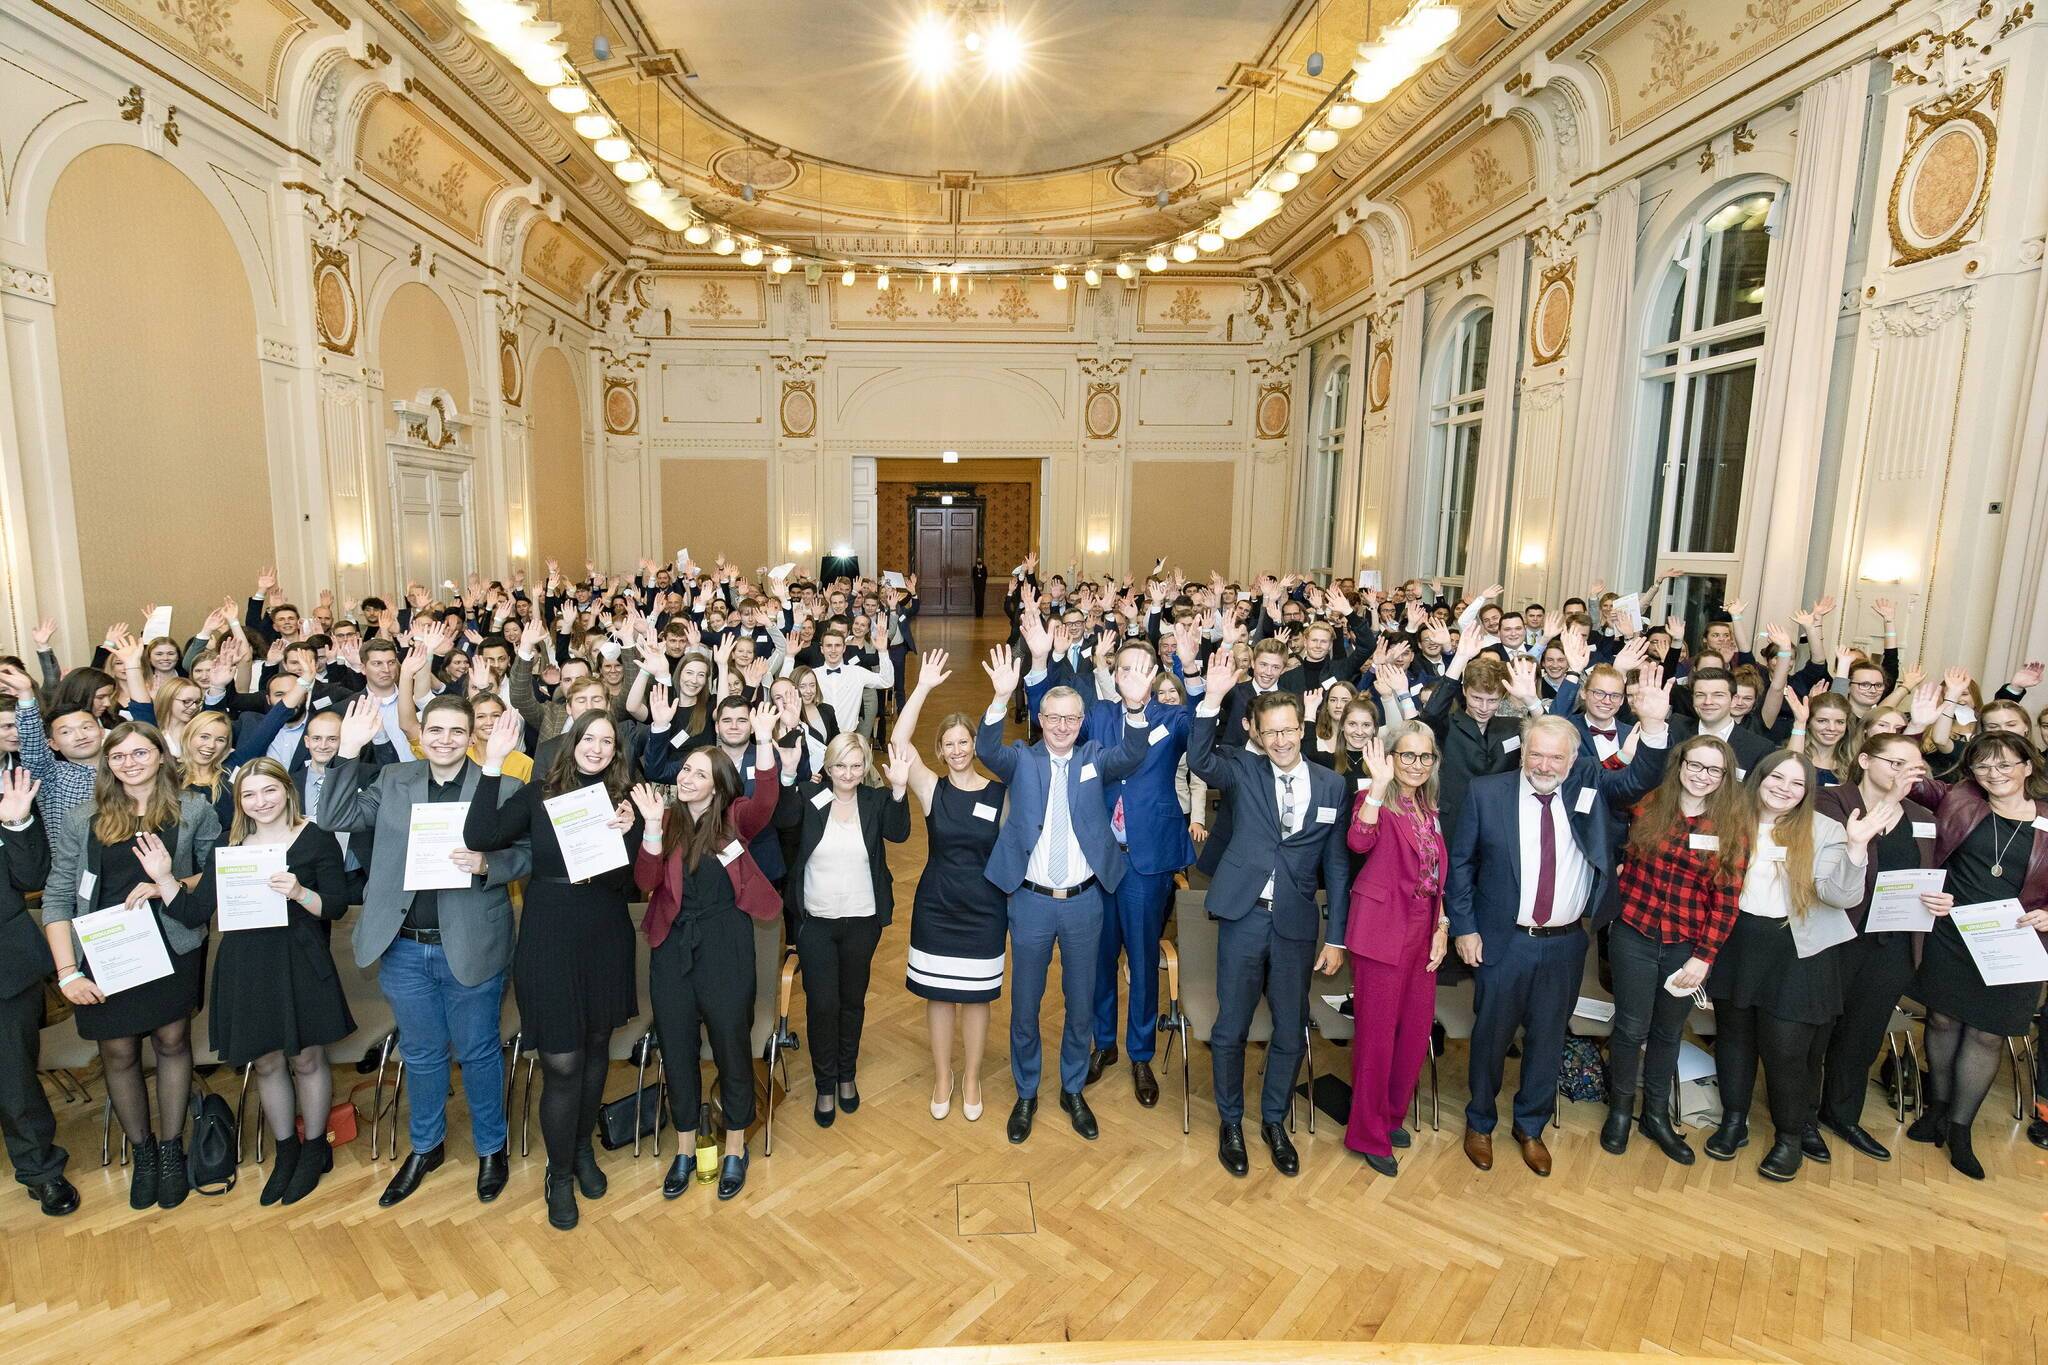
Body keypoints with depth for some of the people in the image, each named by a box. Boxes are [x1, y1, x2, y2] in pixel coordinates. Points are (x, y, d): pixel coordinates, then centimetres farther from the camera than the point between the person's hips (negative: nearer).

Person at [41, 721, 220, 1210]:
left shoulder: (194, 811, 1)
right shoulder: (82, 821, 3)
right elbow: (57, 898, 1)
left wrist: (170, 885, -16)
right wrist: (67, 970, -6)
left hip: (173, 947, -1)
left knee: (171, 1041, 8)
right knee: (118, 1053, 8)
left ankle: (171, 1147, 25)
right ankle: (141, 1151, 28)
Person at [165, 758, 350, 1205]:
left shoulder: (317, 840, -4)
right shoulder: (228, 847, 9)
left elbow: (337, 906, -8)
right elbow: (193, 914, 6)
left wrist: (300, 893, -25)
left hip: (300, 964, -4)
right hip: (245, 966, 4)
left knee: (306, 1058, 8)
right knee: (265, 1062, 14)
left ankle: (315, 1149, 27)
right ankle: (286, 1150, 33)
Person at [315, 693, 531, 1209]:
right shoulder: (394, 780, 3)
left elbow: (526, 854, -8)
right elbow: (336, 819, -2)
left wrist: (485, 865, -28)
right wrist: (349, 751, -10)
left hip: (470, 947, -3)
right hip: (405, 948, 3)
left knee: (478, 1050, 13)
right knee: (421, 1053, 20)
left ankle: (491, 1148, 34)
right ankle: (425, 1147, 41)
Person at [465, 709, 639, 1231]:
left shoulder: (623, 804, -1)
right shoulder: (537, 795, -4)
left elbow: (629, 883, -4)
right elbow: (479, 838, -18)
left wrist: (628, 833, -23)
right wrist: (493, 766, -22)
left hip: (605, 939, 2)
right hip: (549, 940, -2)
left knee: (595, 1050, 17)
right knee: (562, 1063, 2)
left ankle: (583, 1149, 40)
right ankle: (560, 1173, 25)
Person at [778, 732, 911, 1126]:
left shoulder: (876, 800, -5)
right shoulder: (809, 796, -7)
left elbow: (898, 833, -22)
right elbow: (784, 817, -27)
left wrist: (899, 789, -38)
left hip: (862, 921, 1)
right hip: (815, 920, -1)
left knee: (852, 1000, 16)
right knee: (821, 1004, 1)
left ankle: (847, 1076, 37)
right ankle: (825, 1086, 21)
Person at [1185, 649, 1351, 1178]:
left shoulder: (1332, 785, 2)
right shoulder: (1241, 770, -3)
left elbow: (1336, 865, 5)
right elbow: (1199, 760, -25)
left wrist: (1336, 936, 4)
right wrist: (1212, 698, -35)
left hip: (1297, 923, 2)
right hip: (1244, 917, -2)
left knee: (1291, 1031, 15)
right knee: (1230, 1029, 9)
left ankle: (1274, 1121, 37)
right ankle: (1230, 1122, 31)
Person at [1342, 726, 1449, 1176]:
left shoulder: (1429, 811, 12)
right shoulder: (1375, 800, -9)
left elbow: (1437, 874, 17)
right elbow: (1359, 841, -30)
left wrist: (1442, 926, 7)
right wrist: (1379, 784, -36)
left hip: (1423, 931, 7)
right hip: (1384, 929, -7)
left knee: (1417, 1029, 14)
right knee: (1377, 1032, 2)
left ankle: (1390, 1114, 34)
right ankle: (1368, 1134, 17)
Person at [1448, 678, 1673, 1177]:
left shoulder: (1590, 783, -2)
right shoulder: (1487, 791, -10)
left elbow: (1639, 780, -16)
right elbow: (1460, 863, -5)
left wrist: (1653, 725, -32)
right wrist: (1464, 928, -7)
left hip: (1565, 944, 2)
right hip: (1503, 941, -2)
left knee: (1547, 1037, 17)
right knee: (1491, 1035, 12)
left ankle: (1531, 1126, 39)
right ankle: (1480, 1123, 35)